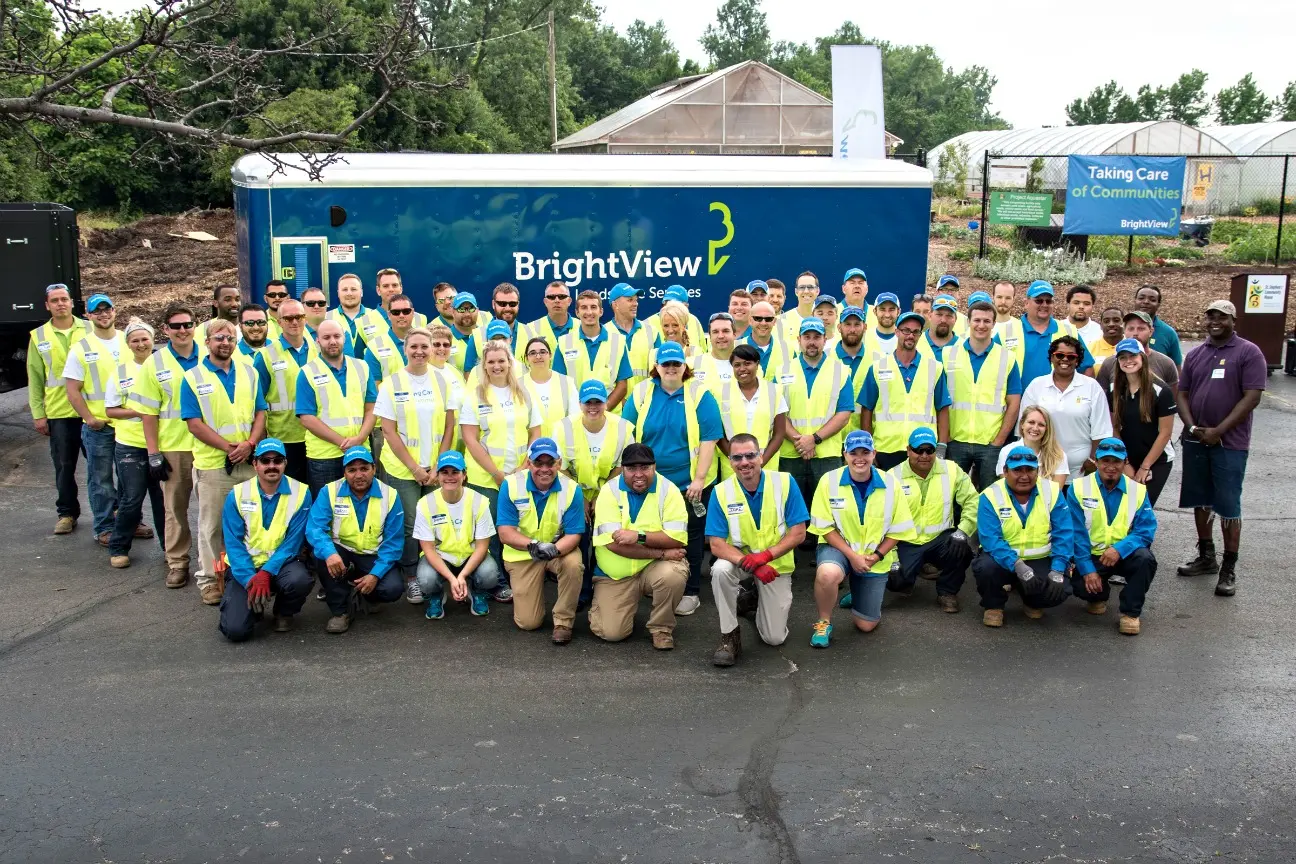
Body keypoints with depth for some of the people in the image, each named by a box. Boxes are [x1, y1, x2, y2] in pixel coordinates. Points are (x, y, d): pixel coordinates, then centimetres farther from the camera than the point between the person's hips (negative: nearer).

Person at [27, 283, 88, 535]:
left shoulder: (89, 330, 1)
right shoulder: (39, 336, 4)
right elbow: (35, 378, 5)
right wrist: (38, 414, 1)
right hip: (58, 412, 1)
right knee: (64, 466, 7)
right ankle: (67, 513, 20)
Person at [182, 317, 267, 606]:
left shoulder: (249, 373, 9)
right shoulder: (193, 378, -1)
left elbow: (260, 413, 7)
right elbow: (194, 423, -7)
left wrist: (249, 444, -10)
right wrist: (228, 447, -15)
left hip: (249, 461, 3)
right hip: (212, 463, -3)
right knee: (211, 525, 5)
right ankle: (209, 579, 15)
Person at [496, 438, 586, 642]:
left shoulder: (572, 489, -16)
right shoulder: (511, 485, -16)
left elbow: (573, 535, -15)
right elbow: (505, 533, -17)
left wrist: (555, 549, -38)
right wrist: (533, 545, -36)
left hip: (559, 549, 0)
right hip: (522, 554, 0)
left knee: (573, 564, -36)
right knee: (528, 622, -4)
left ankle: (563, 622, -13)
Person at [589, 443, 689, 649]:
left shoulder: (669, 490, -9)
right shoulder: (609, 491, -10)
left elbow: (677, 538, -18)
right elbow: (613, 543, -19)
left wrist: (639, 536, -29)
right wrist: (661, 553, -21)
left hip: (655, 567, 0)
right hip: (616, 574, 0)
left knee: (673, 574, -34)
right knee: (612, 633, -12)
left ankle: (662, 628, -5)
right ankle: (600, 605, 25)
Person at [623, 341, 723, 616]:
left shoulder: (700, 395, -5)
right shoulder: (641, 394, 2)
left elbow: (708, 440, -10)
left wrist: (699, 479, -14)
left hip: (690, 483, -2)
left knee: (690, 536, 7)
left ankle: (690, 592, 18)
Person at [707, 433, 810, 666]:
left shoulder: (784, 483, -15)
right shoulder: (721, 492, -14)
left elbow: (798, 533, -14)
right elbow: (716, 544, -16)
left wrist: (765, 555, -28)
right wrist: (749, 564, -32)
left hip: (776, 564, 0)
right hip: (738, 557, 0)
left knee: (775, 638, -2)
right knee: (720, 570, -36)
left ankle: (760, 601, 31)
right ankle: (729, 636, -16)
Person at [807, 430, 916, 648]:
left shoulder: (890, 484, -9)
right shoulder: (829, 481, -14)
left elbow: (898, 530, -1)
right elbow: (825, 527, -10)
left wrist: (876, 556, -13)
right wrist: (852, 555, -19)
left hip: (875, 558, 2)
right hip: (838, 548, -2)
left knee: (866, 625, 4)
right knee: (827, 573, -40)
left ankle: (859, 594, 41)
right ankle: (824, 622, -10)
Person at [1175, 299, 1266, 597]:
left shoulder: (1249, 353, -5)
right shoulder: (1195, 355, 11)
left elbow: (1251, 398, -12)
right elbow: (1182, 394, 10)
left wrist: (1218, 431, -16)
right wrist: (1192, 427, -7)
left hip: (1229, 443, -5)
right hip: (1195, 440, 5)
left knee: (1228, 506, -2)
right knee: (1200, 501, 12)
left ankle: (1229, 569, 7)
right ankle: (1206, 558, 26)